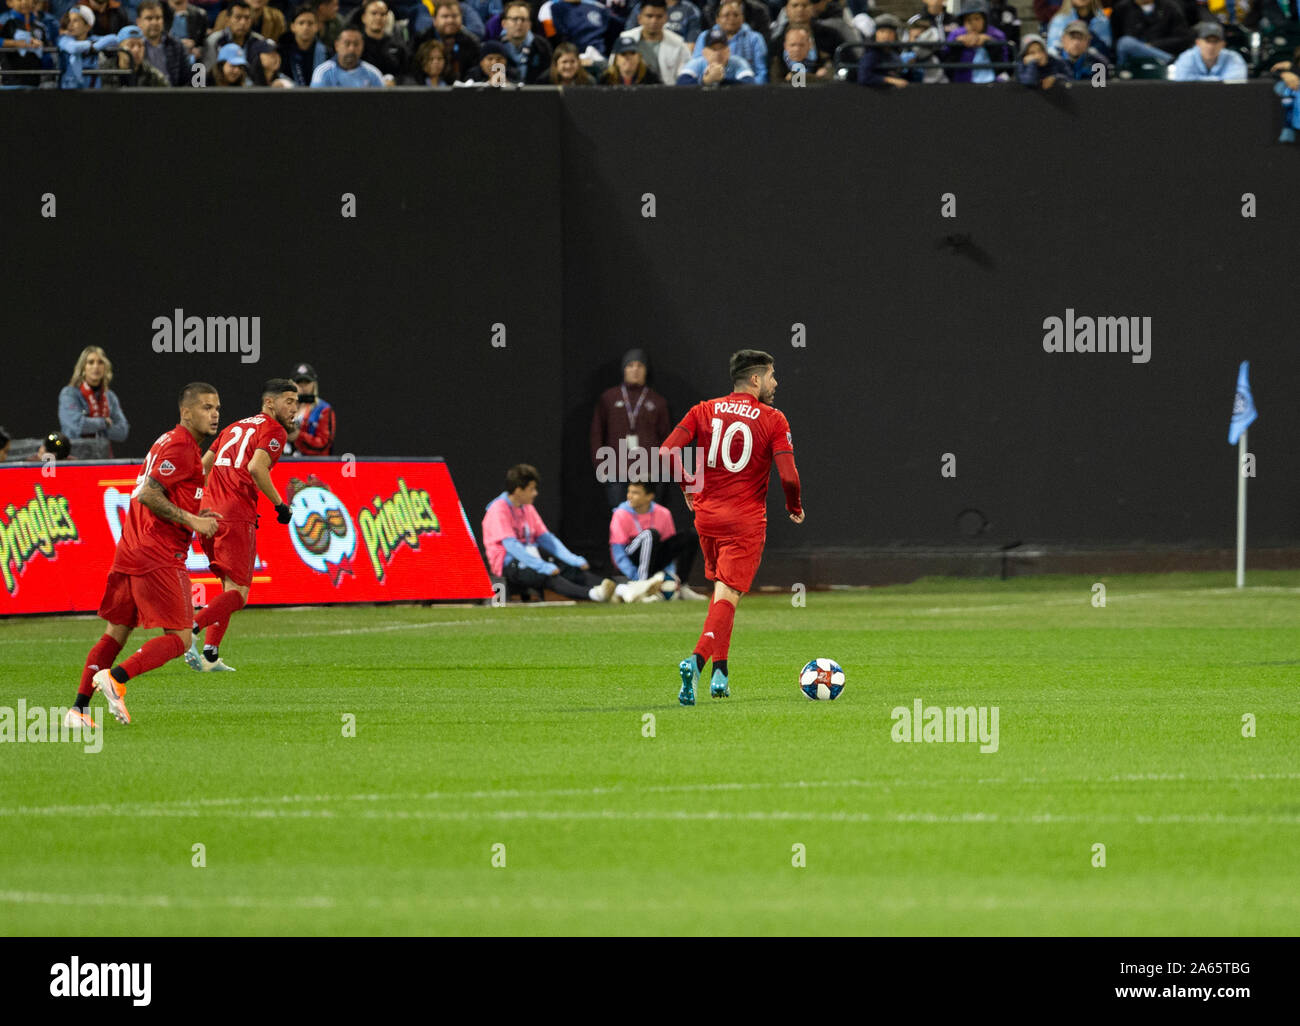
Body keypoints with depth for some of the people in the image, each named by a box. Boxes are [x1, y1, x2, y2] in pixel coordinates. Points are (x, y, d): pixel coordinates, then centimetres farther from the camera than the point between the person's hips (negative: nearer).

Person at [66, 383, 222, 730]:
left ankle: (79, 707, 9)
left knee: (116, 633, 13)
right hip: (159, 558, -10)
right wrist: (192, 521, -16)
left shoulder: (167, 442, 20)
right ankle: (116, 677, -19)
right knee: (179, 639, -6)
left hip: (128, 553, 10)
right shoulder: (181, 447, -11)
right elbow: (148, 495, -19)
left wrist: (191, 518, 16)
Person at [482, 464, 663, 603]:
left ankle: (624, 590, -33)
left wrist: (573, 560, 2)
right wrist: (543, 567, -28)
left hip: (531, 559, 9)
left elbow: (546, 538, 15)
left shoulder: (527, 509, 17)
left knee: (575, 570, -14)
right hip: (509, 566, -9)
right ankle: (593, 594, -63)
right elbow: (511, 545, -21)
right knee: (549, 576, -36)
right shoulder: (499, 509, -11)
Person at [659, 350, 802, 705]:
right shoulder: (773, 420, -6)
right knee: (727, 595, -7)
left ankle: (720, 673, 18)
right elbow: (788, 476, -14)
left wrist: (688, 487, 10)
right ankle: (698, 659, -30)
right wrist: (795, 508, 6)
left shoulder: (704, 411, 4)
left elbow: (667, 452, -5)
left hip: (706, 515, 5)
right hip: (746, 521, -4)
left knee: (721, 589, 21)